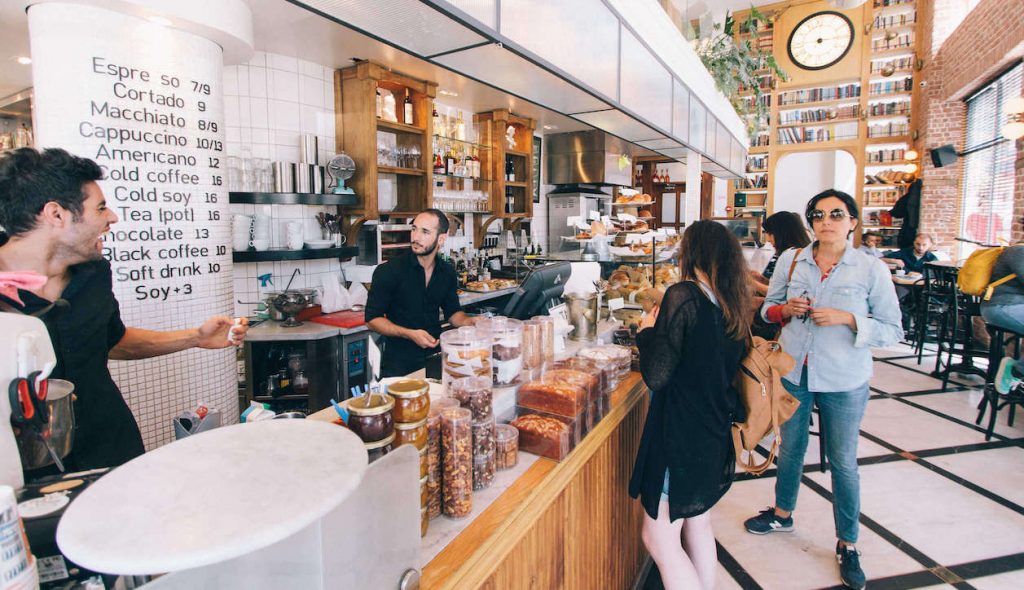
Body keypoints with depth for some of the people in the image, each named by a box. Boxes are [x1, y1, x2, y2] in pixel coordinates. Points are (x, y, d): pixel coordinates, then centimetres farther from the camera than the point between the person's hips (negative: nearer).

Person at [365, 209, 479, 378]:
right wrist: (410, 334, -21)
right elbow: (372, 319, -9)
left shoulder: (447, 272, 3)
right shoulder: (388, 271, -12)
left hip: (435, 356, 4)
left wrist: (470, 321, -7)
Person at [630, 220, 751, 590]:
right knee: (698, 525, 24)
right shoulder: (733, 304, 4)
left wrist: (647, 331, -5)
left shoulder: (683, 296, -19)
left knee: (658, 538, 5)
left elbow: (656, 375, -22)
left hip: (681, 434, -8)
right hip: (716, 434, 8)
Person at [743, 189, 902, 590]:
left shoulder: (871, 269, -8)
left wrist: (847, 319, -21)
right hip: (793, 372, 3)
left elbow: (893, 330, -7)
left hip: (844, 381, -2)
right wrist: (785, 309, -13)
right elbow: (767, 308, 8)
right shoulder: (790, 261, -1)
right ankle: (783, 514, 43)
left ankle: (847, 545, 30)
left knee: (843, 462, 10)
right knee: (790, 447, 20)